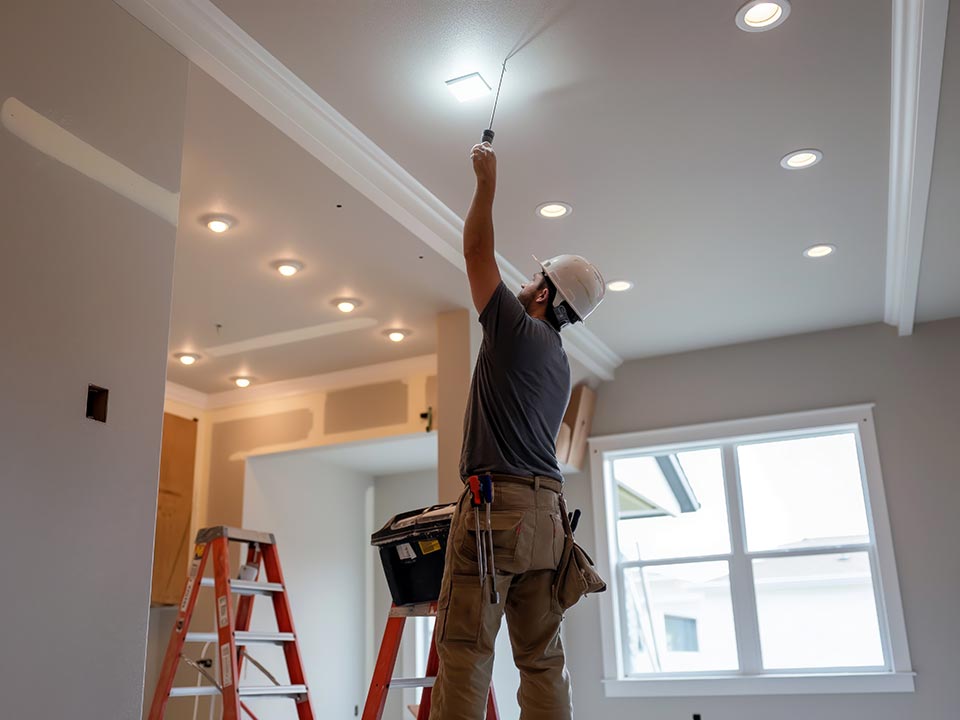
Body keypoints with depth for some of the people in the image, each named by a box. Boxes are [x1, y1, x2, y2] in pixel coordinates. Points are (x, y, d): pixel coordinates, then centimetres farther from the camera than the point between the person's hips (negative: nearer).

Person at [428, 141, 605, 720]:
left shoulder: (516, 327, -1)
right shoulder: (560, 362, 22)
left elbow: (478, 251, 6)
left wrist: (487, 182, 15)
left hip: (498, 504, -8)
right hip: (546, 509, 9)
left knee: (466, 651, -9)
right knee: (542, 658, 7)